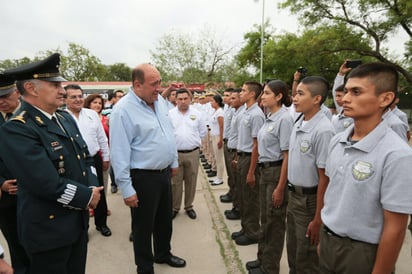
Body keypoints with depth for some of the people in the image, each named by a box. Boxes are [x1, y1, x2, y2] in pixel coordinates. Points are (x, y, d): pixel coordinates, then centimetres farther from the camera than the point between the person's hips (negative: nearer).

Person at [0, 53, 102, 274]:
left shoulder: (66, 118, 6)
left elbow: (86, 158, 10)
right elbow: (48, 184, -28)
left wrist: (92, 188, -7)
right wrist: (87, 197, -14)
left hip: (78, 220, 8)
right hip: (48, 229, -7)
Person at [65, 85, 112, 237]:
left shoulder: (92, 114, 3)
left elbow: (102, 138, 8)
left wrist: (106, 157, 10)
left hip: (95, 159, 3)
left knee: (99, 193, 14)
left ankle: (101, 223, 34)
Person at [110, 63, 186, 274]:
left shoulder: (160, 101, 4)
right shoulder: (123, 110, -19)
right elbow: (119, 153, -19)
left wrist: (174, 162, 16)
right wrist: (126, 189, -17)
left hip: (164, 172, 7)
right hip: (143, 177, -7)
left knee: (165, 219, 23)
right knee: (143, 226, 12)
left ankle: (163, 254, 47)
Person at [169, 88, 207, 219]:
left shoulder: (197, 114, 4)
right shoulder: (170, 114, 1)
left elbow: (203, 132, 12)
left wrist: (194, 142, 11)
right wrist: (173, 142, 5)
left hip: (193, 153, 1)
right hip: (175, 153, -1)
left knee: (191, 182, 10)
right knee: (175, 182, 7)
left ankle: (189, 206, 26)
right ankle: (175, 207, 22)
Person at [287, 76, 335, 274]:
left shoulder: (323, 130, -22)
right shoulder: (298, 124, 3)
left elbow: (324, 178, -21)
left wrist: (318, 219, -17)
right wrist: (291, 192, 15)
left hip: (310, 199, -7)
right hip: (293, 195, 8)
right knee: (292, 252, 23)